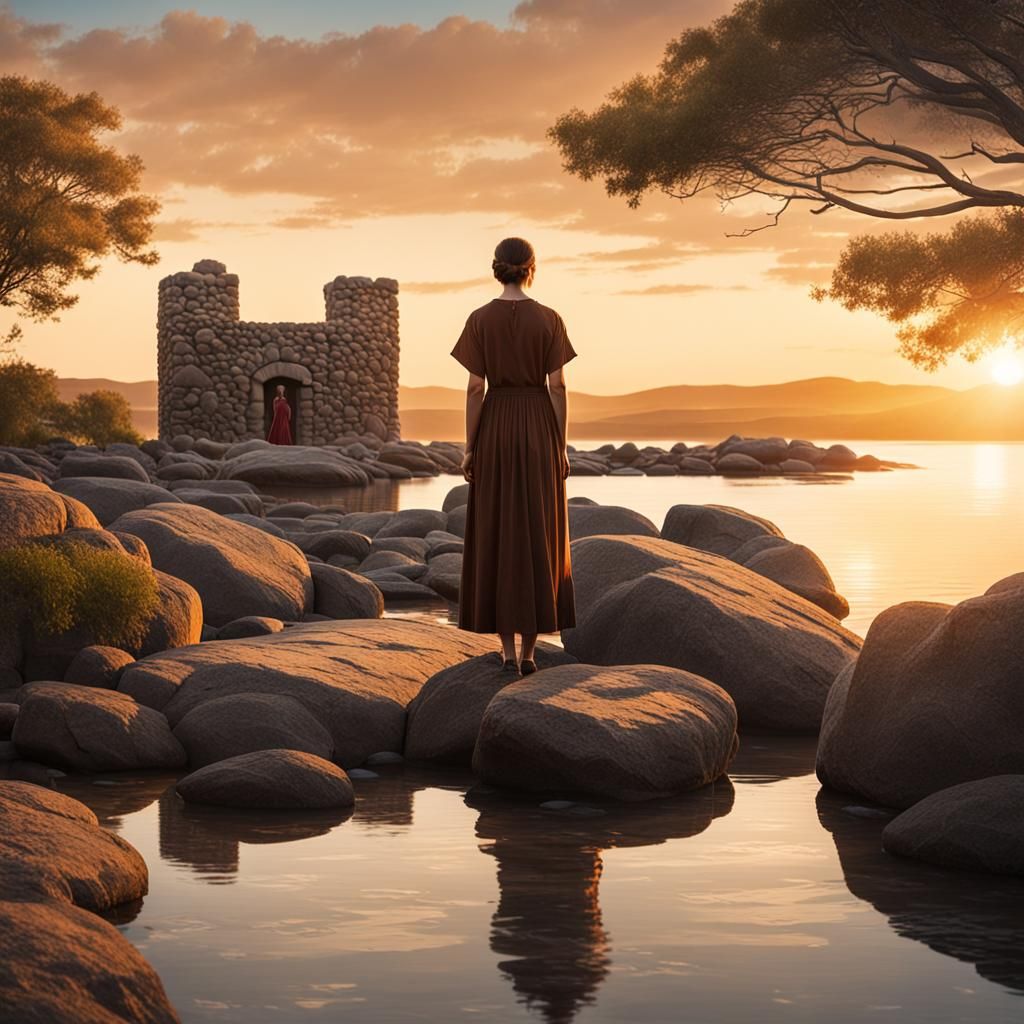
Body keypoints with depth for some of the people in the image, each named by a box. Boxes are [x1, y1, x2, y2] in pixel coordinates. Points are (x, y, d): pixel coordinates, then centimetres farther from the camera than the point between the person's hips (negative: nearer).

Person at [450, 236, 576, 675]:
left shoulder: (479, 319, -3)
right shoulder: (550, 320, -4)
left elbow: (475, 388, -5)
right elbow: (557, 387, -5)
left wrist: (469, 447, 1)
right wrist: (561, 446, 2)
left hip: (495, 429, 0)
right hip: (539, 430, 0)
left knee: (497, 537, 5)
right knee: (539, 536, 6)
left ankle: (508, 649, 1)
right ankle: (528, 649, 3)